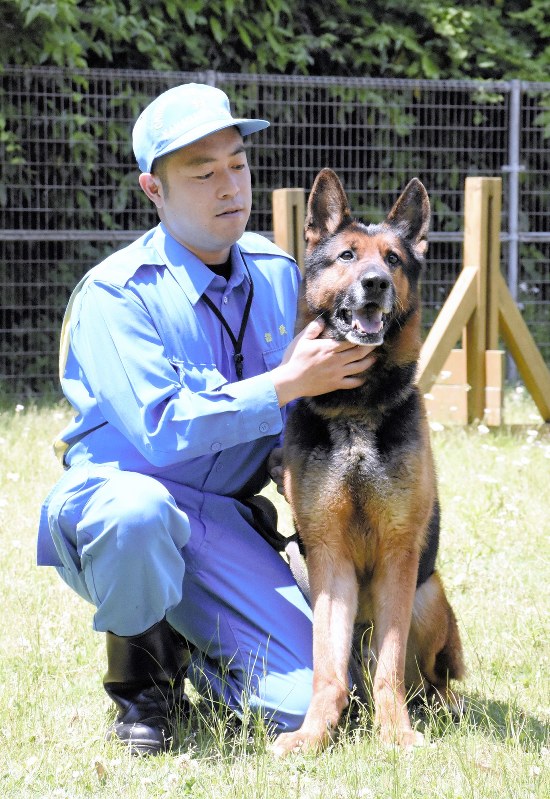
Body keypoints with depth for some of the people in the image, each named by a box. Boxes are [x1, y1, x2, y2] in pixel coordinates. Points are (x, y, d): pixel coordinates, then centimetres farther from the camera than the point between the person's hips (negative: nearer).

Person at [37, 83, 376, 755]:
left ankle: (186, 644, 19)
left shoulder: (277, 274, 5)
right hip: (109, 495, -4)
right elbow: (160, 430, -24)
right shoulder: (115, 294, -15)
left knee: (311, 703, -14)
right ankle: (137, 675, -11)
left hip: (224, 524, 4)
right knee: (139, 511, -43)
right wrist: (286, 385, -23)